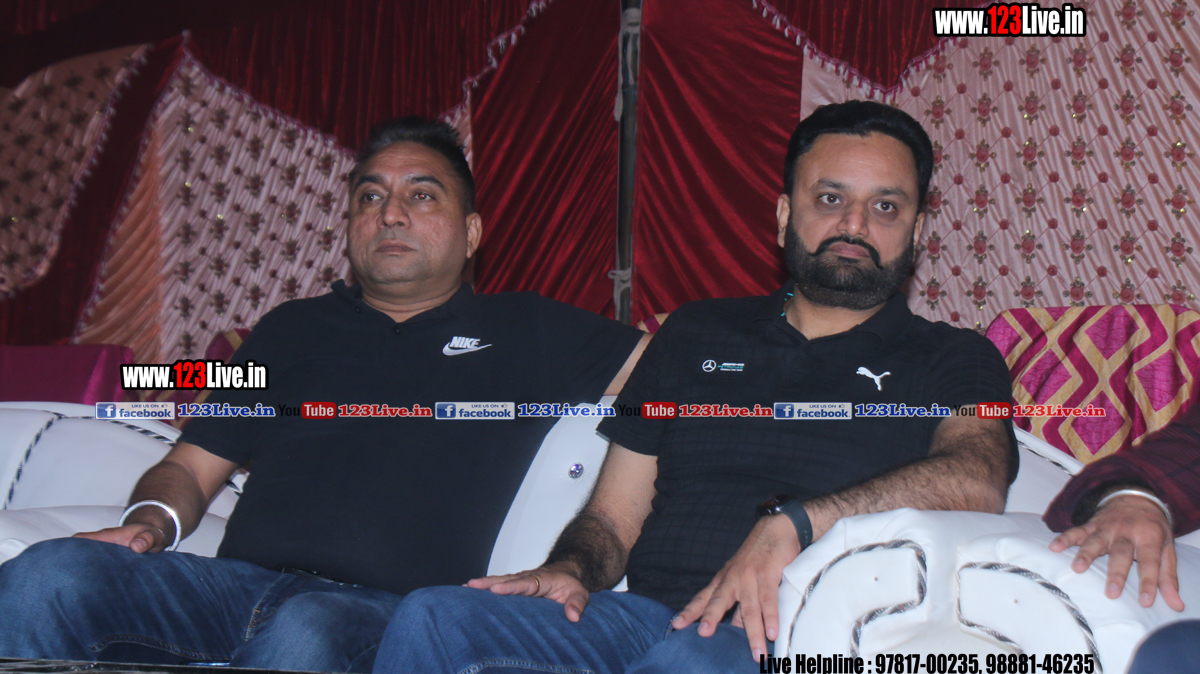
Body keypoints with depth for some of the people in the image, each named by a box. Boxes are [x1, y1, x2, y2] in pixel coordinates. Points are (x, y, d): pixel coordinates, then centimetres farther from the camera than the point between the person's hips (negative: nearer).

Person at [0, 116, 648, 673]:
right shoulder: (292, 328, 27)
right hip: (236, 585, 3)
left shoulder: (523, 331, 20)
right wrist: (151, 520, 2)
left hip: (380, 609, -3)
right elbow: (190, 466, 24)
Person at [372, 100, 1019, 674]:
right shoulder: (696, 334, 25)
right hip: (644, 615, 4)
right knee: (432, 617, -25)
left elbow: (977, 479, -10)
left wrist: (791, 522, -22)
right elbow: (613, 515, 22)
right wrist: (570, 571, -3)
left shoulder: (952, 361, 14)